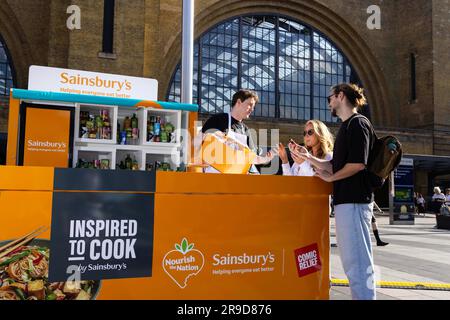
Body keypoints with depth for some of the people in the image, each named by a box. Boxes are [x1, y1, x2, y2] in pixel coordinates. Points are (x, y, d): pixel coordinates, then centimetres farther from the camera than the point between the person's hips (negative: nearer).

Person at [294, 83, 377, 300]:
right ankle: (361, 295, 26)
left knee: (357, 261, -6)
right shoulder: (347, 126, 20)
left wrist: (330, 177, -9)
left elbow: (358, 163, -20)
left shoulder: (358, 123, -9)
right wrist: (307, 157, 15)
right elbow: (335, 165, 20)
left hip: (354, 200, -10)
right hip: (346, 200, 10)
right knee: (352, 259, 16)